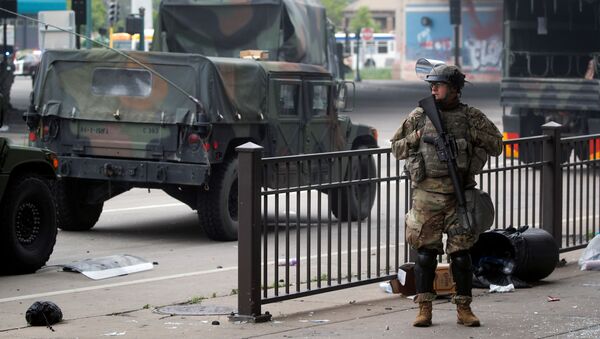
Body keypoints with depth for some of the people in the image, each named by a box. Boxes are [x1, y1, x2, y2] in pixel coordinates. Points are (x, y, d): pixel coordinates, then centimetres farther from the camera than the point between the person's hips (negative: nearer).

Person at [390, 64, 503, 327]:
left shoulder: (472, 117, 4)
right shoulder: (419, 116, 6)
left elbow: (496, 146, 3)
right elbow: (396, 148, 11)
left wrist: (471, 133, -8)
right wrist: (416, 137, -6)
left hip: (460, 194, 0)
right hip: (426, 194, 0)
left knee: (461, 252, 2)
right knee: (425, 251, 1)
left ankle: (463, 308, 10)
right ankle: (424, 308, 8)